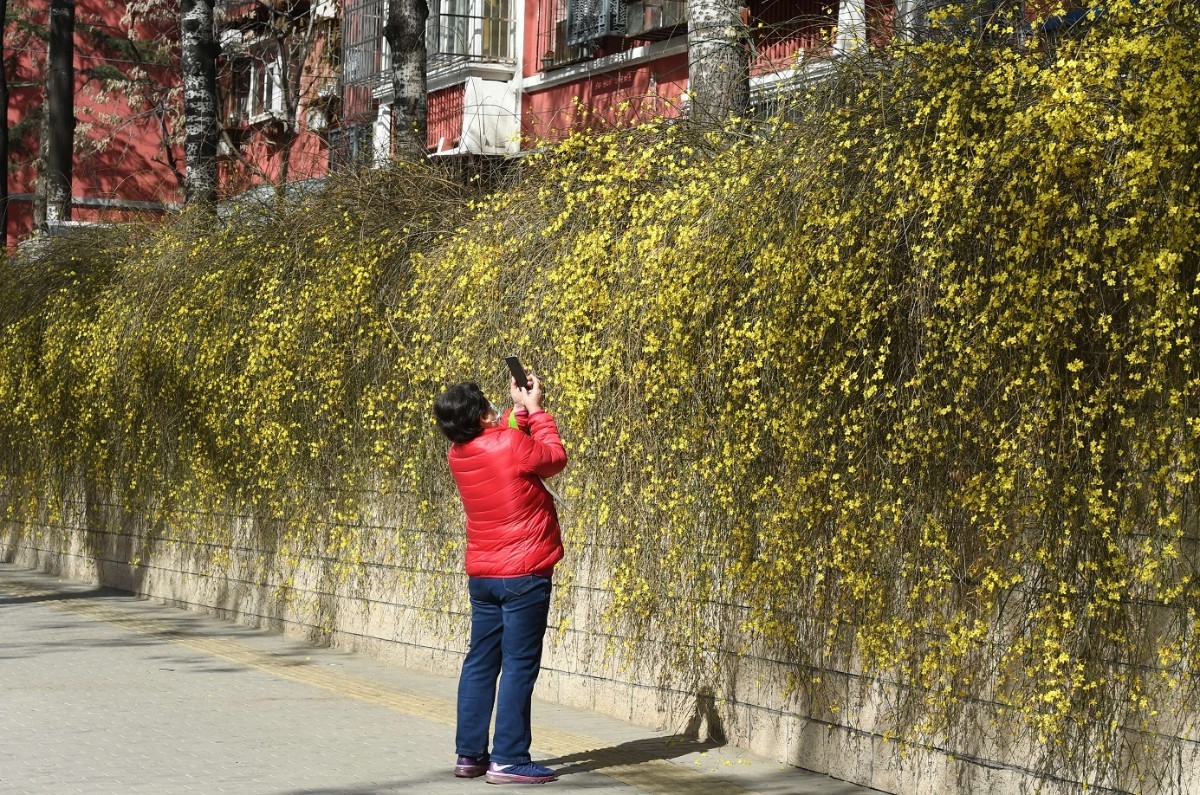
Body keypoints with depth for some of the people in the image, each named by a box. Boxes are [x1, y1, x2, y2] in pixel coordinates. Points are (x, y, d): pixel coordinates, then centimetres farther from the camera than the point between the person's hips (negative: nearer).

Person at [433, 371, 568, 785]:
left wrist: (519, 408, 16)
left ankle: (469, 753, 15)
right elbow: (554, 457, 2)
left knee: (480, 662, 12)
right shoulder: (511, 445, -17)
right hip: (524, 575, -7)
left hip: (481, 575, 7)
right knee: (519, 666, -4)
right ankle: (508, 760, -5)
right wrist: (534, 408, 10)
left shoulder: (458, 453, 2)